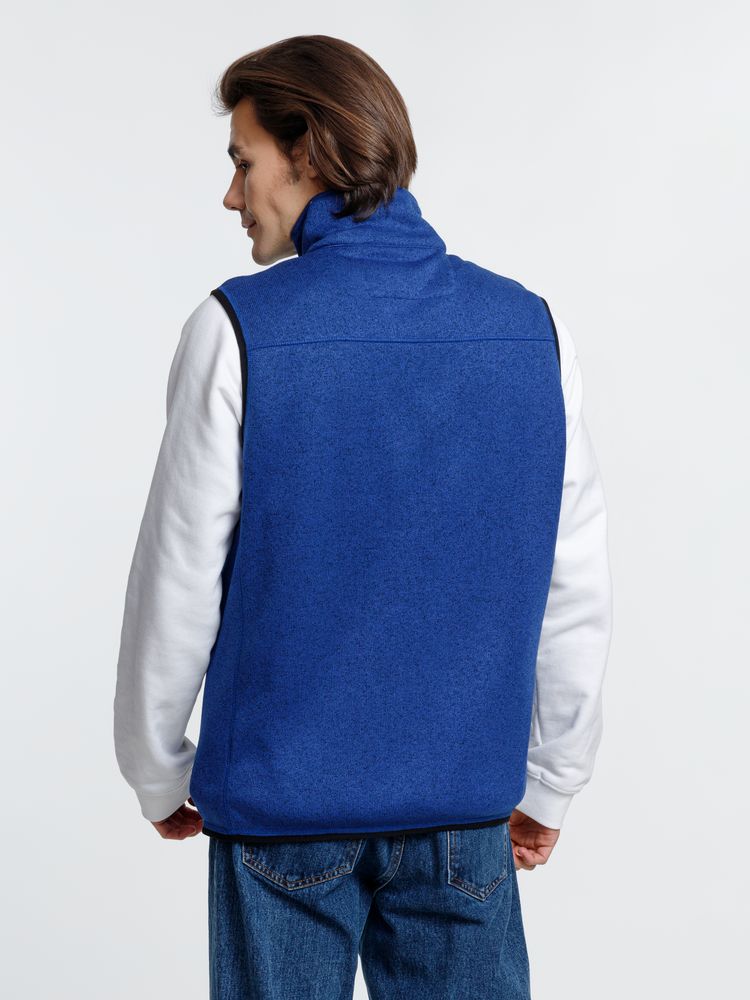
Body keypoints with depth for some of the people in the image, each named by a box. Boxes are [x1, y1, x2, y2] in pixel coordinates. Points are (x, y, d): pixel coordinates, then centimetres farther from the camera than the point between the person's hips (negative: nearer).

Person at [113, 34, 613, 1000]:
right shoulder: (530, 326, -2)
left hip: (283, 791, -2)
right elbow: (576, 589, 1)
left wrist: (157, 774, 6)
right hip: (466, 797, 3)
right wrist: (551, 780, 12)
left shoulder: (238, 330, -12)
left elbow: (179, 585, -8)